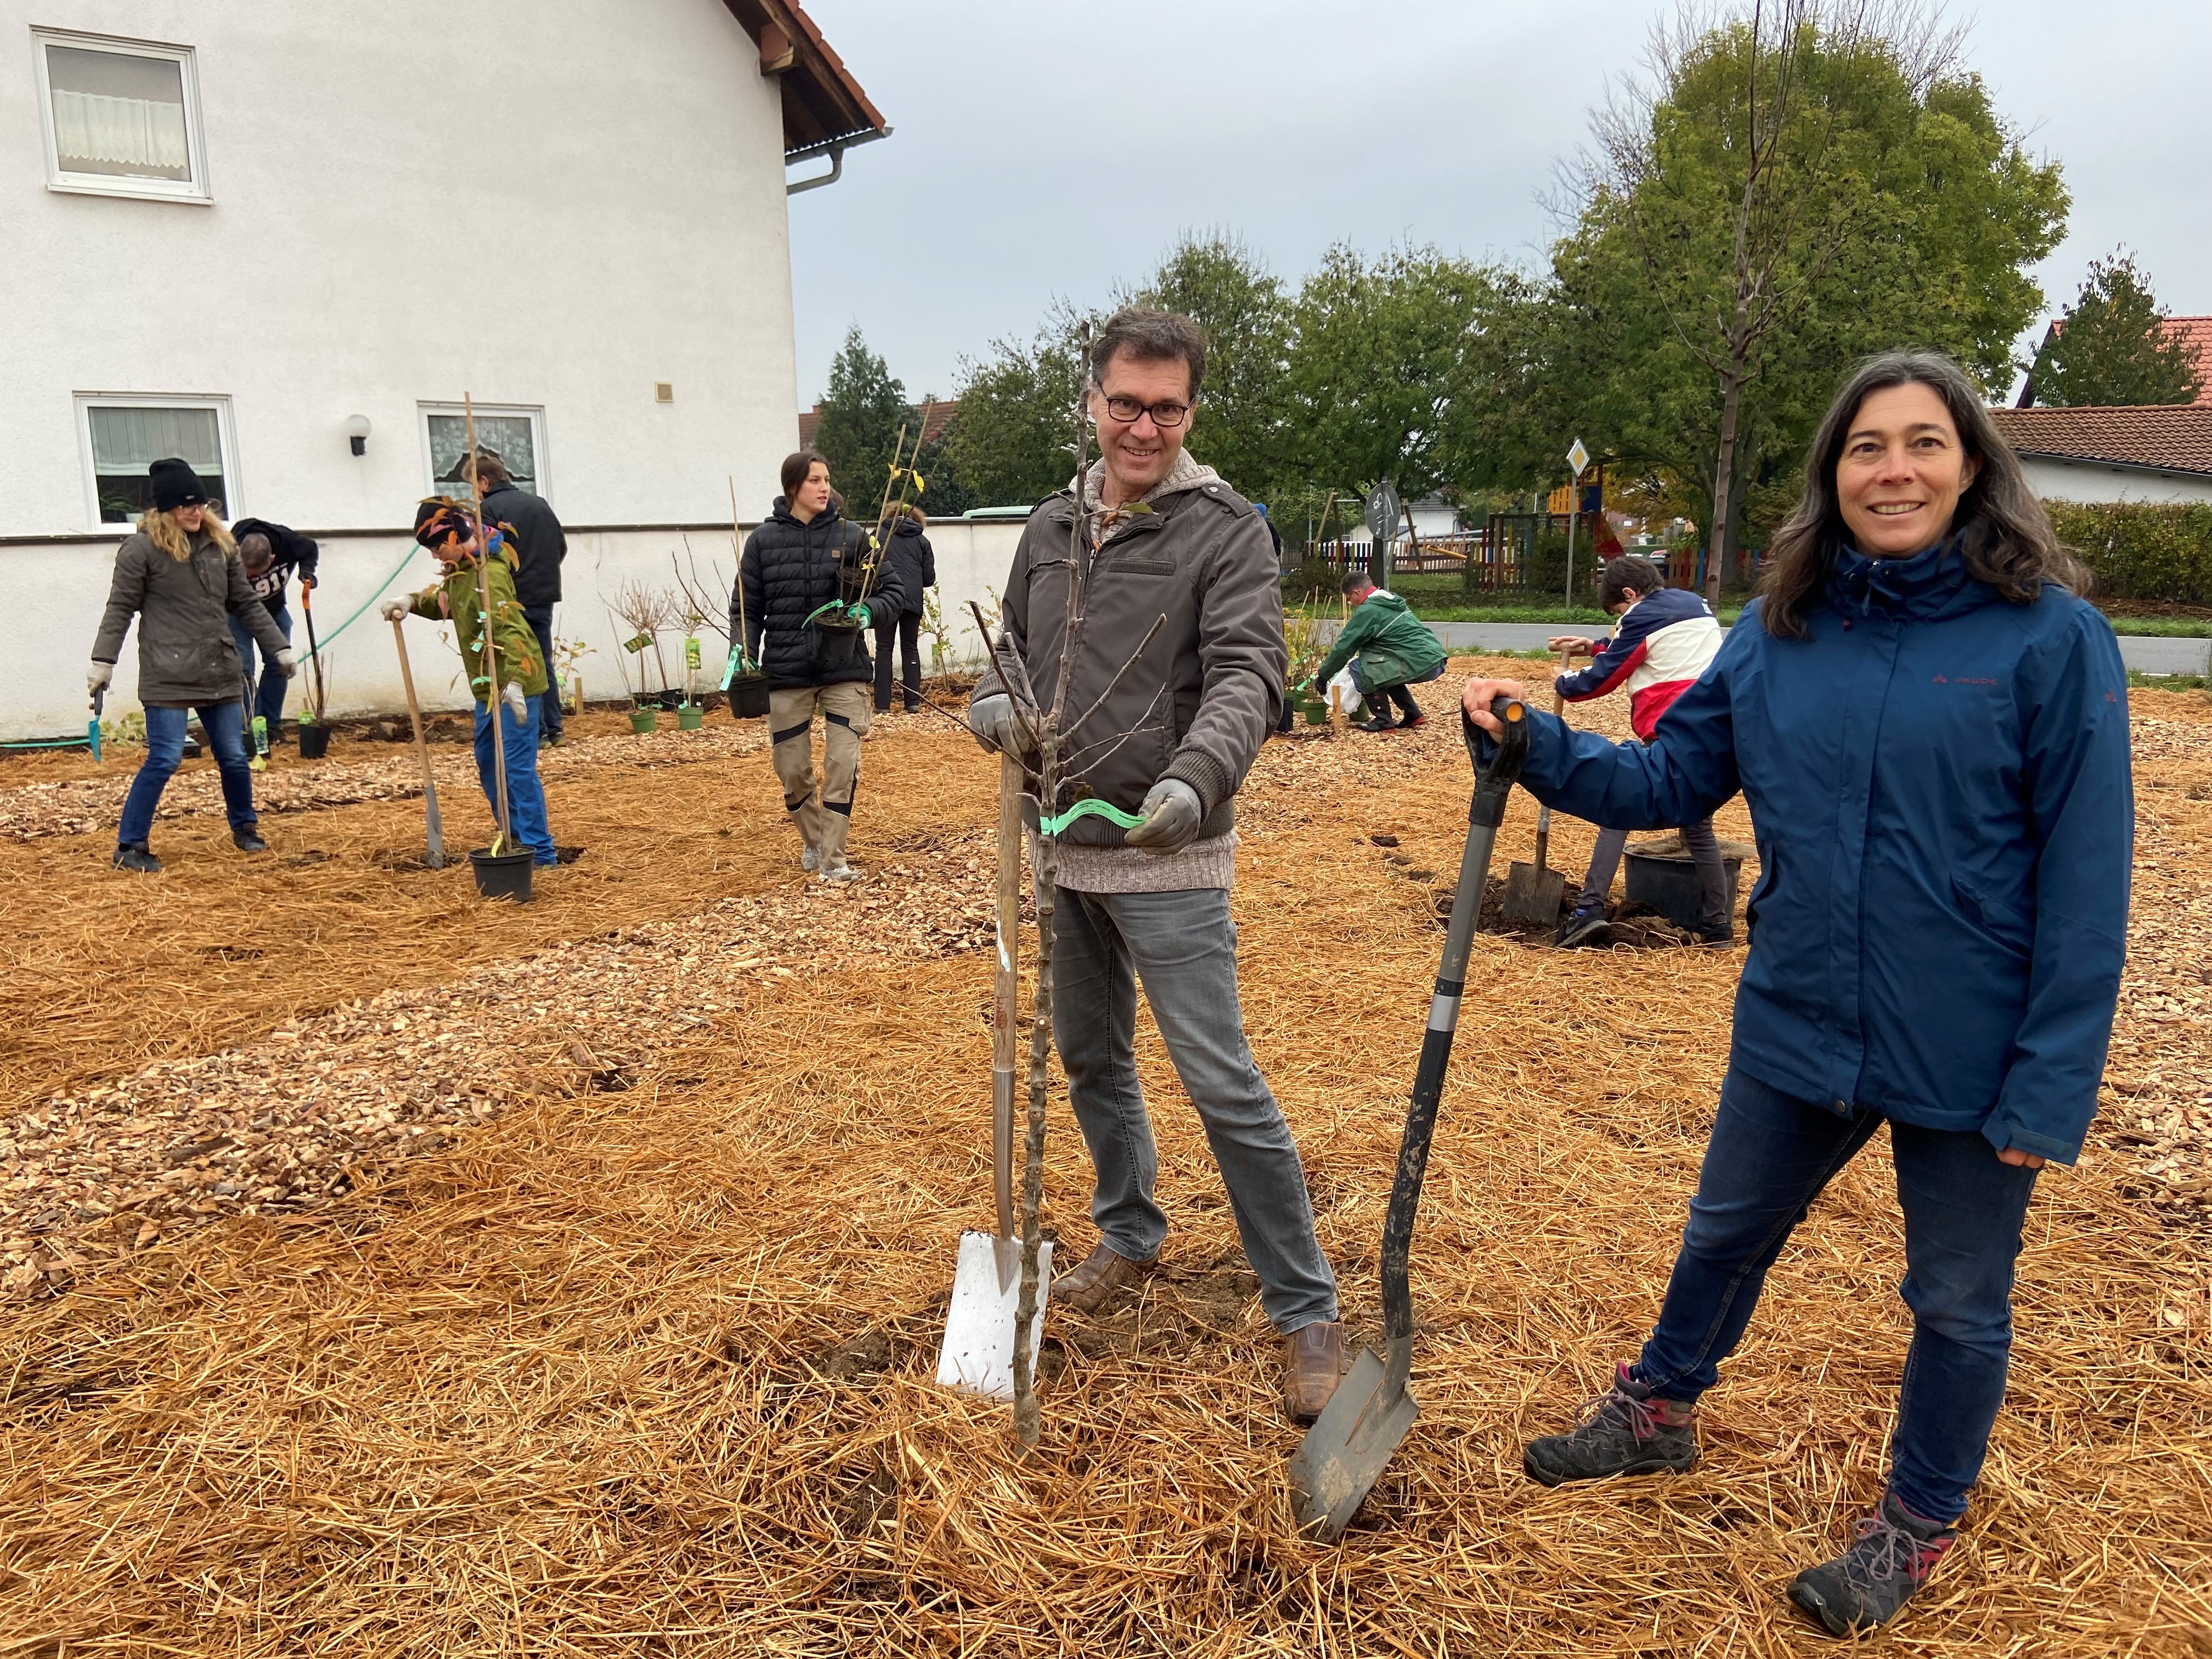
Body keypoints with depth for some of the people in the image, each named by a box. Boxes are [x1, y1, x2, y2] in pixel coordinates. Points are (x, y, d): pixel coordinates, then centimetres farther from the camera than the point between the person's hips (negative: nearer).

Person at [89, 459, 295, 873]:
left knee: (234, 757, 10)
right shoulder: (142, 547, -6)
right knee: (164, 760, -8)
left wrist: (279, 647, 14)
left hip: (221, 673, 5)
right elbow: (120, 609, -5)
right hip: (169, 678, -5)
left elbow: (246, 603, 17)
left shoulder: (220, 544, 10)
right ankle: (129, 846, 3)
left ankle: (244, 828, 31)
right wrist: (103, 661, -10)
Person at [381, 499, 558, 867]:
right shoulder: (460, 570, 10)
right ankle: (516, 842, 28)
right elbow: (442, 600, 28)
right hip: (489, 686, 11)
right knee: (488, 764, 17)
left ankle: (540, 853, -7)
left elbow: (510, 630, -30)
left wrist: (514, 682, -40)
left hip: (515, 684, -11)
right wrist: (412, 603, 7)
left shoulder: (489, 573, -20)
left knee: (517, 766, -10)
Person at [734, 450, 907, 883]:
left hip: (845, 669, -1)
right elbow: (747, 609, 5)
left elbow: (895, 589, 6)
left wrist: (868, 611, -13)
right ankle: (813, 842, 33)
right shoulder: (763, 541, 1)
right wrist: (743, 652, -10)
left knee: (843, 764, -8)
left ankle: (833, 858, 3)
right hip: (787, 673, 1)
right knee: (792, 770, 8)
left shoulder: (851, 535, 0)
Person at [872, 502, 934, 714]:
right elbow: (929, 579, 7)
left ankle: (882, 704, -2)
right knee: (911, 648, 12)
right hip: (913, 600, 2)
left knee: (884, 649, 3)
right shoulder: (922, 541, 11)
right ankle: (914, 702, 7)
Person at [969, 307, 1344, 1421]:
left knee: (1223, 1087, -5)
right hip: (1063, 850, 6)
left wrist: (1193, 778, -39)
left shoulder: (1225, 530, -9)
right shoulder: (1051, 527, 9)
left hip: (1167, 862, -6)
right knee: (1090, 1060, 19)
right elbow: (1012, 649, 16)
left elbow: (1248, 674, -20)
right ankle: (1130, 1237, 41)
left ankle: (1305, 1312, 9)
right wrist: (994, 704, -8)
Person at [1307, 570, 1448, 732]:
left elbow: (1344, 647, -3)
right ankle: (1413, 715, 23)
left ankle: (1383, 722, 0)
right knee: (1384, 669, 29)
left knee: (1360, 668, -1)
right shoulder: (1393, 600, 22)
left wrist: (1323, 676, 9)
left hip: (1419, 663, -9)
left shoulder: (1368, 611, -7)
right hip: (1436, 661, 9)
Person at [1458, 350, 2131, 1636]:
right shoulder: (1784, 630, -1)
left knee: (1960, 1301, 16)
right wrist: (1538, 747, -10)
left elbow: (2087, 883, -14)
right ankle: (1660, 1414, 48)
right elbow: (1669, 778, 5)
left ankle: (1920, 1527, 41)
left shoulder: (2051, 636, -14)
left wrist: (2051, 1084, -15)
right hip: (1799, 1026, 4)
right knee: (1726, 1235, 22)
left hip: (1968, 1055, -4)